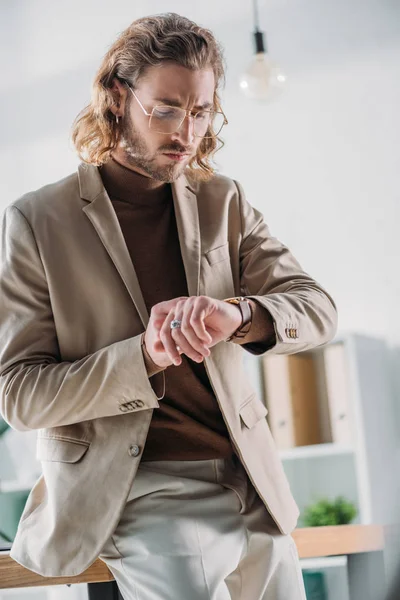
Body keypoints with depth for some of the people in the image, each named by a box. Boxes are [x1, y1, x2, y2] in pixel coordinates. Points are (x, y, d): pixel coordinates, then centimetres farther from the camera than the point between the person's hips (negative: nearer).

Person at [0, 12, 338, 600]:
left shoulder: (222, 202, 9)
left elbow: (317, 308, 2)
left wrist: (238, 314, -21)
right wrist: (143, 356, -23)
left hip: (252, 486, 5)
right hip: (137, 493, -4)